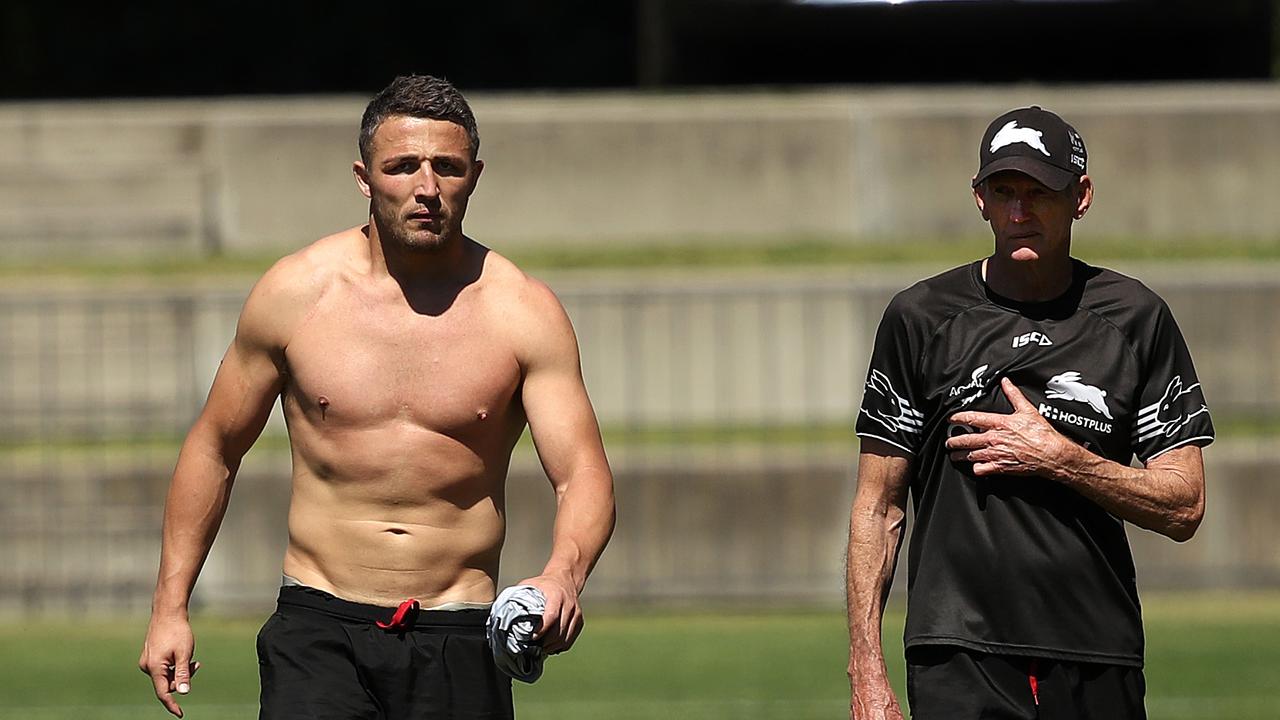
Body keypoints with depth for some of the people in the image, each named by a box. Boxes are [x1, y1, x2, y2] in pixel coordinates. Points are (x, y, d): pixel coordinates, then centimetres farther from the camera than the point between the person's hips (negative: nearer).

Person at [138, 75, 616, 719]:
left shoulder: (523, 313, -2)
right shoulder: (296, 291, 1)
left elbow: (582, 475, -7)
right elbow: (214, 448, 12)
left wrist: (563, 574, -29)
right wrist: (169, 607, 9)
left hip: (458, 643, 1)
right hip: (319, 630, -1)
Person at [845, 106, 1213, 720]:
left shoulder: (1135, 318, 7)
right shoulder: (921, 317, 5)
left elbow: (1184, 507, 4)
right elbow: (877, 508, 6)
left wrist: (1059, 457, -10)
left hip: (1100, 669, 2)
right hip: (959, 662, -2)